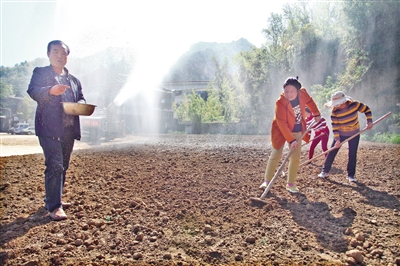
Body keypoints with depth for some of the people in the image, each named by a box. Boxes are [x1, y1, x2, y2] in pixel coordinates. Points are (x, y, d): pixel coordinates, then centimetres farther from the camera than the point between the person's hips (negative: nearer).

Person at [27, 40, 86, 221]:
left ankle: (54, 200, 25)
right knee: (54, 165, -14)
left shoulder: (74, 80, 21)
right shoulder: (40, 73, 4)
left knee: (63, 166, 11)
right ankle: (54, 206, -9)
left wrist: (81, 104, -5)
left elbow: (81, 98, 20)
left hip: (69, 129, 6)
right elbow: (32, 91, -12)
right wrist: (51, 90, -32)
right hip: (50, 128, -6)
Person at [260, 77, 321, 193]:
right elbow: (282, 124, -30)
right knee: (276, 155, -6)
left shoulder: (303, 93, -15)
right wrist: (291, 140, -32)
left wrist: (316, 114, 16)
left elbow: (310, 101, 10)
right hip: (281, 131, -5)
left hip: (297, 131, 5)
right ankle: (267, 181, 5)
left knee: (296, 157, 4)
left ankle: (290, 184, 13)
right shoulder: (280, 102, -29)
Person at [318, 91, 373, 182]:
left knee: (352, 154, 0)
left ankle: (351, 175, 13)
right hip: (340, 134, 0)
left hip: (354, 134, 0)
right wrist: (337, 139, -21)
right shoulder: (335, 111, -20)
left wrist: (369, 122, -15)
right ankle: (325, 171, 9)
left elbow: (367, 110, -6)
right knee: (332, 152, -2)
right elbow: (334, 126, -17)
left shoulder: (354, 105, -20)